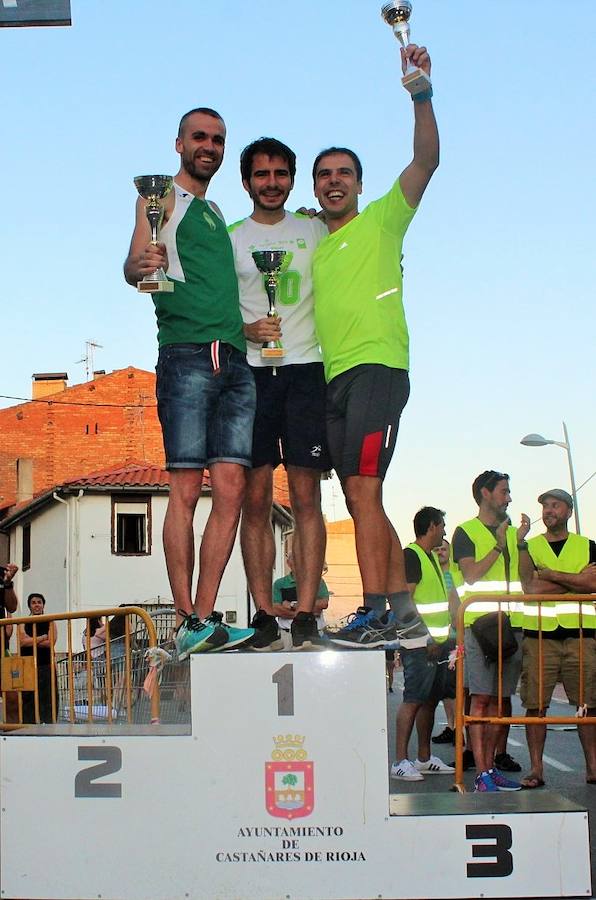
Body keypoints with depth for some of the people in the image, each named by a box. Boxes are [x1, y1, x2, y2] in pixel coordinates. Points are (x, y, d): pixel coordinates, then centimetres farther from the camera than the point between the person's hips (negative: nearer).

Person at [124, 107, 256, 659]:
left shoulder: (216, 213, 27)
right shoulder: (163, 197, 8)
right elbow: (133, 264, -7)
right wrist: (140, 265, -29)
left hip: (235, 359, 6)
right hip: (187, 354, -6)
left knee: (231, 491, -3)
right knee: (186, 489, -9)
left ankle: (206, 618, -2)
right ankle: (188, 623, -8)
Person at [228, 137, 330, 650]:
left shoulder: (315, 231, 14)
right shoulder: (228, 238, 12)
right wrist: (248, 329, -9)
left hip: (305, 371, 0)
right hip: (249, 372, 0)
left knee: (306, 497, -5)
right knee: (256, 498, -3)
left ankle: (306, 616, -5)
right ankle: (264, 615, 1)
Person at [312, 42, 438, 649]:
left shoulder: (382, 221, 7)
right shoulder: (313, 248, 24)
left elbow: (427, 160, -5)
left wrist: (420, 94, -16)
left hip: (375, 367, -7)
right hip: (332, 378, 7)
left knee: (362, 490, -17)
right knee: (363, 501, 7)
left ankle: (375, 614, -17)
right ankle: (404, 612, 14)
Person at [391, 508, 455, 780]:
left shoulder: (432, 557, 20)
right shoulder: (411, 555, -10)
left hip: (437, 643, 9)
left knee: (430, 700, 12)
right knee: (413, 700, -10)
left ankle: (424, 758, 19)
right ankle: (400, 761, -9)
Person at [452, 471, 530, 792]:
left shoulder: (511, 531, 20)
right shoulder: (466, 531, 1)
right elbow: (472, 575, -10)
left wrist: (521, 541, 3)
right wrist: (499, 546, -11)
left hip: (512, 622, 6)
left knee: (502, 699, 7)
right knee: (482, 698, -9)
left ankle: (491, 765, 14)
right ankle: (482, 774, -10)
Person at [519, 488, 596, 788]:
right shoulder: (529, 547, 11)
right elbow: (530, 588, -6)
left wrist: (551, 575, -6)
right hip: (539, 634, 0)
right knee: (535, 704, -2)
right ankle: (536, 768, 4)